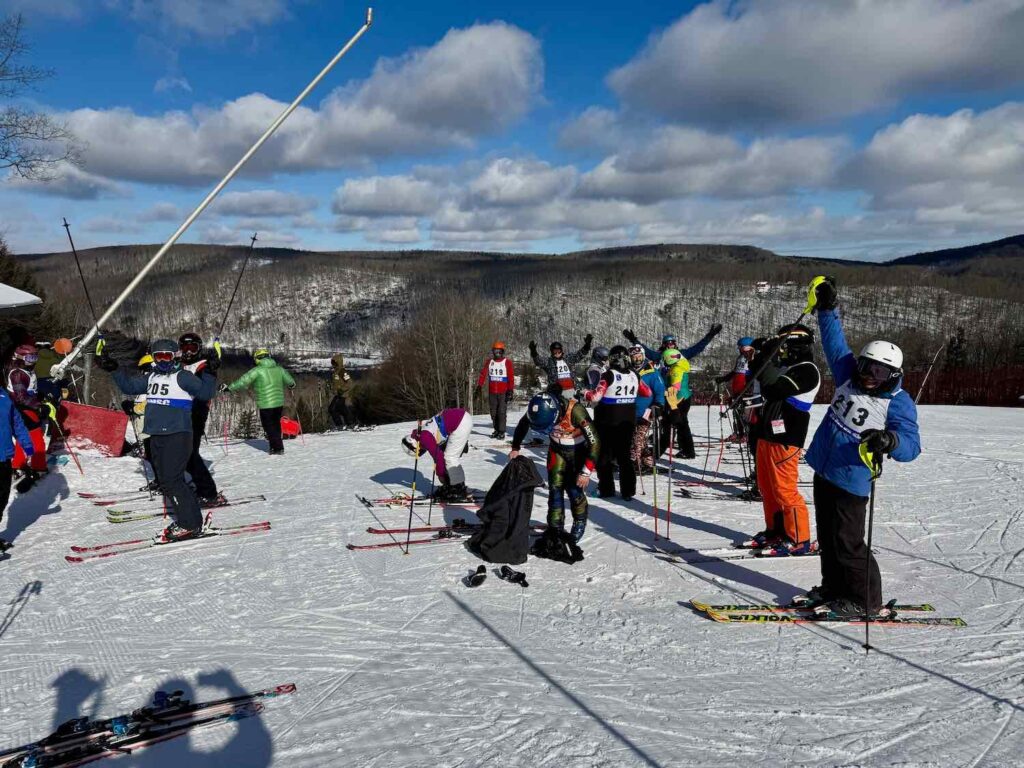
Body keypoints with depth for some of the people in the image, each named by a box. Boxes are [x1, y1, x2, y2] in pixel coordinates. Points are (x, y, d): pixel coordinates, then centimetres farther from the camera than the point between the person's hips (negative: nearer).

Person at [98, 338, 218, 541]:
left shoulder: (183, 377, -5)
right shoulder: (150, 377, 17)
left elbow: (205, 392, -13)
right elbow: (128, 386, 26)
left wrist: (209, 373, -25)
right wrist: (113, 368, 21)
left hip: (178, 435, -8)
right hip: (157, 436, 8)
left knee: (172, 479, -13)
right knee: (164, 479, 9)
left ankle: (189, 524, -5)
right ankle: (188, 517, 17)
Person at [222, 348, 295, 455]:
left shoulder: (257, 371, -11)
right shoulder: (278, 369, 6)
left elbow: (243, 381, -15)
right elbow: (290, 381, 17)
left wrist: (229, 388, -8)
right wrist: (292, 385, 40)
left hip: (265, 404, -6)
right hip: (279, 402, 6)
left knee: (269, 426, 7)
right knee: (276, 424, 20)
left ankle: (277, 448, 8)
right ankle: (277, 445, 29)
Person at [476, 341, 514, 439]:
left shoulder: (507, 362, -3)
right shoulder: (489, 362, 8)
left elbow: (511, 377, -5)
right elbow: (483, 374, 6)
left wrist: (510, 391, -10)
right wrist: (479, 386, -5)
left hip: (503, 392, -4)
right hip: (492, 392, 4)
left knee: (502, 412, -8)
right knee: (493, 412, 8)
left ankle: (502, 431, -2)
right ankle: (496, 430, 18)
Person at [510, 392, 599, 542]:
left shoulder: (575, 411, -39)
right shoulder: (538, 410, -25)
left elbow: (594, 442, -32)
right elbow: (522, 425, -1)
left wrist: (586, 472, -29)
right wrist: (515, 448, 0)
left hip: (579, 450, -4)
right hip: (557, 449, 4)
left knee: (574, 488, -5)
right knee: (555, 487, -3)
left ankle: (580, 523, 19)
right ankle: (555, 527, 9)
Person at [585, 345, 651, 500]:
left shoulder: (608, 376, -16)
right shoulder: (634, 376, -1)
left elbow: (595, 396, -20)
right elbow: (648, 393, 11)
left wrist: (583, 393, -2)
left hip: (607, 423, -4)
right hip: (628, 422, 4)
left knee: (604, 455, 10)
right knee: (625, 455, 13)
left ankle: (607, 489, 13)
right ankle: (627, 491, 11)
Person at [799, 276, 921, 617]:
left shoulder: (898, 403, -14)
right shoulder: (849, 377, 3)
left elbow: (911, 445, -21)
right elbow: (835, 342, 12)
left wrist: (888, 441, -42)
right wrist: (827, 309, 9)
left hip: (851, 481, -7)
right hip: (823, 470, 7)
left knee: (847, 542, -2)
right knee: (826, 536, 17)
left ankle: (865, 600, 15)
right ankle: (833, 588, 33)